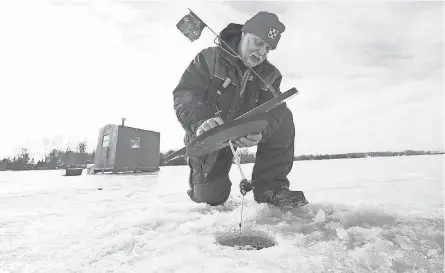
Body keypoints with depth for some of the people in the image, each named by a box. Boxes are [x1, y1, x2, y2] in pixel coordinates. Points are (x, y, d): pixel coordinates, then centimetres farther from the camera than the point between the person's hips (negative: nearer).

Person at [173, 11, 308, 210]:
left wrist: (259, 131, -41)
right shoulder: (209, 58, -12)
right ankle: (201, 182, 33)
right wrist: (199, 122, -43)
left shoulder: (270, 74, -2)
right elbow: (184, 93, -21)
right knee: (210, 197, -6)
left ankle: (269, 186, -13)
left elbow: (274, 108, -17)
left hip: (243, 134, 3)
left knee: (284, 119, -18)